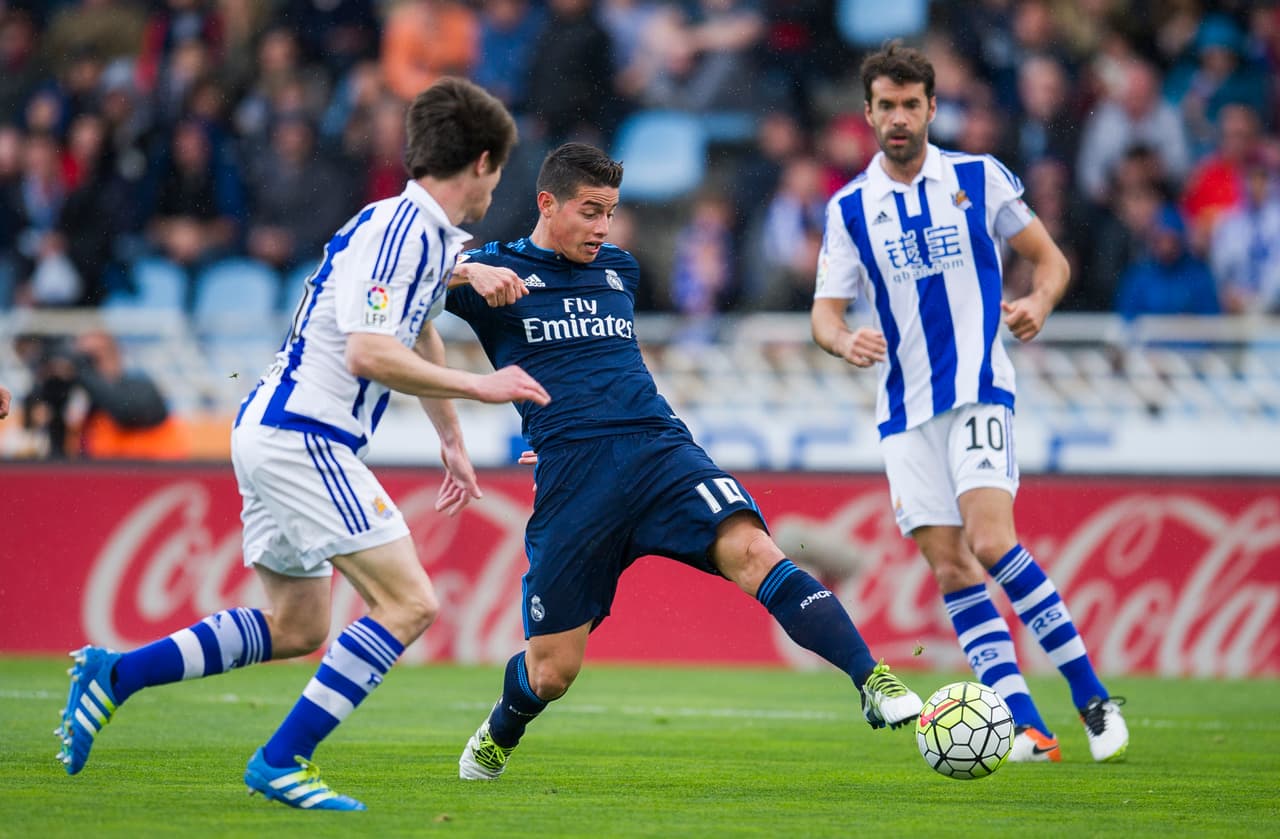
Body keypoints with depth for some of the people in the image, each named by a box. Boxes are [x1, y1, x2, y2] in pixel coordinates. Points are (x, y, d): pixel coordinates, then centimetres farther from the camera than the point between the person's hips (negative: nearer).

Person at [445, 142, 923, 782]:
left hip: (661, 451, 3)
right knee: (551, 668, 2)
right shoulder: (497, 271, 4)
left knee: (752, 551, -25)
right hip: (571, 479, -3)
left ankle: (873, 681, -34)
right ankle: (496, 739, 36)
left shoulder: (618, 270, 20)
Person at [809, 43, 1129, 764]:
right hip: (906, 405, 4)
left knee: (990, 541, -21)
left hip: (978, 388, -3)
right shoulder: (850, 207, 8)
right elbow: (827, 308, 7)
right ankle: (1029, 730, -3)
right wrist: (843, 340, -17)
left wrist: (1039, 303, -13)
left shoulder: (979, 178, 2)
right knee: (949, 565, -5)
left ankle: (1094, 700, -13)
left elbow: (1049, 258, 9)